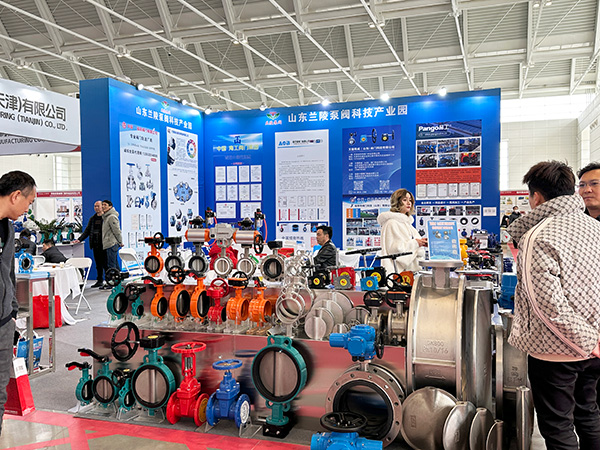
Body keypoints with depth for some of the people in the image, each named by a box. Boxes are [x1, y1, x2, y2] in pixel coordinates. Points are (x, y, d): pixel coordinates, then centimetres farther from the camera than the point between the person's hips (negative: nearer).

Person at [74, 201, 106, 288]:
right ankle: (99, 281, 18)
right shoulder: (92, 219, 17)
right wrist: (79, 239, 7)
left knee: (105, 263, -4)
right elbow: (87, 231, 18)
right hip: (95, 245, 6)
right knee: (98, 264, 11)